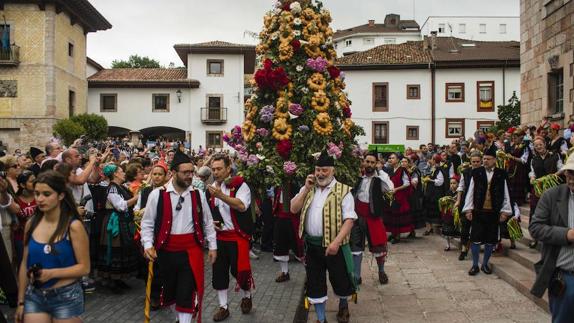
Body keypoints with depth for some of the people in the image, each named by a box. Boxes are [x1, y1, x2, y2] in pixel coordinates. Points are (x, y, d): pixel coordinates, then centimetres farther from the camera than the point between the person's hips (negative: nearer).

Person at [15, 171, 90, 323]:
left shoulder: (73, 226, -13)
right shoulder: (31, 224, 0)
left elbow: (84, 267, -11)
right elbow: (25, 264, 7)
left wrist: (51, 273, -22)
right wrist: (21, 301, 9)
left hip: (66, 296, -3)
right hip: (34, 296, 4)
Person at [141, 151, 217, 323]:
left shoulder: (198, 194, 0)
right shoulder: (157, 195, -8)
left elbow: (207, 222, 10)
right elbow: (147, 223, -1)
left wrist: (212, 246, 10)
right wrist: (148, 245, -13)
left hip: (191, 250, 0)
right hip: (166, 251, 0)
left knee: (187, 292, 0)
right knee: (170, 289, 17)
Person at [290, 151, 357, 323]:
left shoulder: (343, 191, -8)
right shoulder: (308, 189, 8)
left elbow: (349, 220, -14)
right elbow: (293, 209, 2)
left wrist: (336, 242, -23)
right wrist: (306, 189, -7)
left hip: (333, 244, -4)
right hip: (312, 245, 4)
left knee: (340, 279, 13)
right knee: (315, 282, 12)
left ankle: (343, 305, 43)